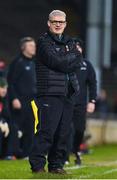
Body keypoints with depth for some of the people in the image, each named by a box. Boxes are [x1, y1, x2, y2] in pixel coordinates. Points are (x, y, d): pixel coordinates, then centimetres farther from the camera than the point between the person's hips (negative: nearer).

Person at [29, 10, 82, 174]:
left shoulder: (69, 42, 20)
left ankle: (56, 165, 13)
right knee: (46, 131, -11)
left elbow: (77, 62, 6)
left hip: (67, 94, 7)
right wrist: (74, 54, 0)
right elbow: (57, 62, -14)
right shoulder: (43, 42, -2)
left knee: (63, 133, 6)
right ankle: (37, 165, -7)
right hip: (49, 94, -6)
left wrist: (64, 62, -11)